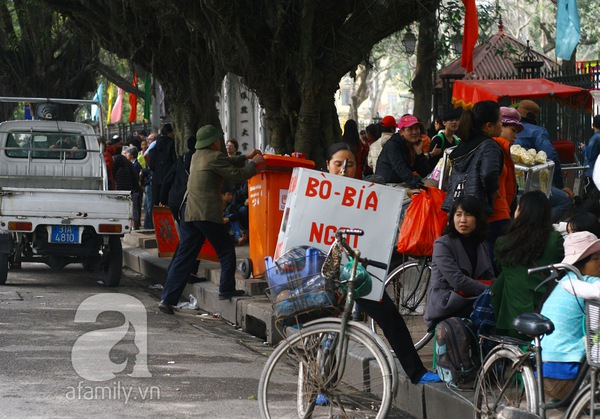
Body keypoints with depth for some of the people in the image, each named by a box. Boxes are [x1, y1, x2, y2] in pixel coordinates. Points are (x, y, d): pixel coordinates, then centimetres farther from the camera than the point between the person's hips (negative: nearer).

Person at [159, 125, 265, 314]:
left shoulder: (198, 156, 18)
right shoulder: (215, 157, -8)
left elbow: (226, 163, 32)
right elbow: (236, 175, -5)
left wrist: (245, 157, 33)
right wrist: (253, 163, 10)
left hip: (189, 212, 8)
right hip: (207, 213, -8)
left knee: (183, 258, 5)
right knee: (226, 249, 12)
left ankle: (167, 299, -1)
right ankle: (226, 289, 13)